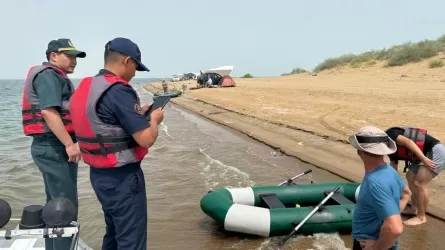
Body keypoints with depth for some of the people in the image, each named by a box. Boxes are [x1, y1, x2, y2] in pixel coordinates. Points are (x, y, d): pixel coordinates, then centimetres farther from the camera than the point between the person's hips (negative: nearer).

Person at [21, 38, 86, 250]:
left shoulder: (55, 77, 21)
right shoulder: (48, 75, -12)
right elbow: (49, 112, -24)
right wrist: (69, 144, -26)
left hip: (52, 146, 11)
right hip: (54, 147, -11)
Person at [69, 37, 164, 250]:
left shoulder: (86, 88, 7)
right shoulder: (118, 91, -21)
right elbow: (146, 139, -23)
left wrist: (138, 115, 14)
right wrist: (153, 119, -3)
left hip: (99, 174, 9)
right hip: (122, 177, -9)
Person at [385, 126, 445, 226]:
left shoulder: (389, 135, -11)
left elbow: (407, 142, -28)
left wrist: (423, 158, -31)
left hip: (436, 152, -10)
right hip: (427, 154, 10)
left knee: (419, 183, -10)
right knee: (410, 177, 15)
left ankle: (421, 217, 4)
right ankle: (414, 208, 27)